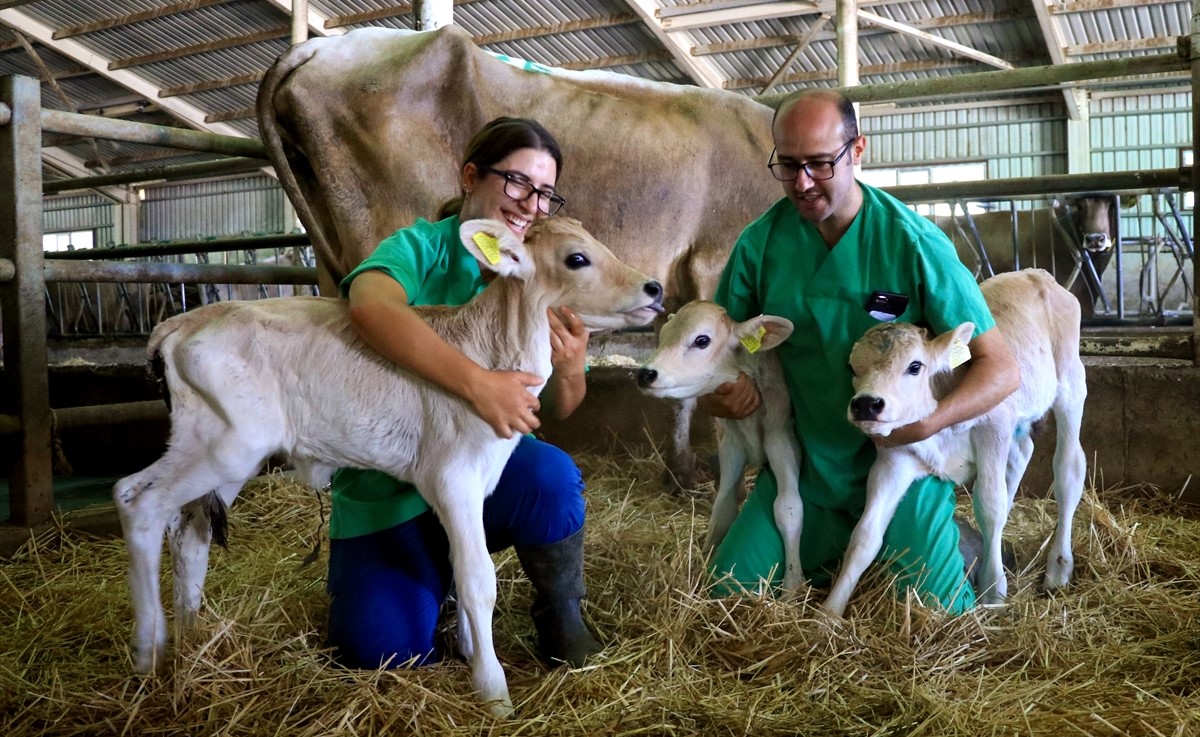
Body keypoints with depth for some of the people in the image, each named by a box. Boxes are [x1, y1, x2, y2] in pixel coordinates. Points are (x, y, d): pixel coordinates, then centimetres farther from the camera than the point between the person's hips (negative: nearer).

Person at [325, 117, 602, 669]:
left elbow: (559, 409, 1)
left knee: (549, 476, -30)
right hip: (385, 491, -2)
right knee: (381, 649, -15)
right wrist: (478, 383, -45)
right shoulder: (422, 248, -13)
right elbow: (371, 306, -38)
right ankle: (437, 573, 19)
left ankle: (561, 619, -3)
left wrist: (570, 370, -22)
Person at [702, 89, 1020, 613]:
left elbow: (1001, 369, -16)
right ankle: (841, 548, 24)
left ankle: (947, 537, 26)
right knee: (732, 589, -3)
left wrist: (926, 423, -32)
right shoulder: (761, 243, -8)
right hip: (806, 466, 3)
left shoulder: (912, 243, -17)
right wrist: (717, 393, -19)